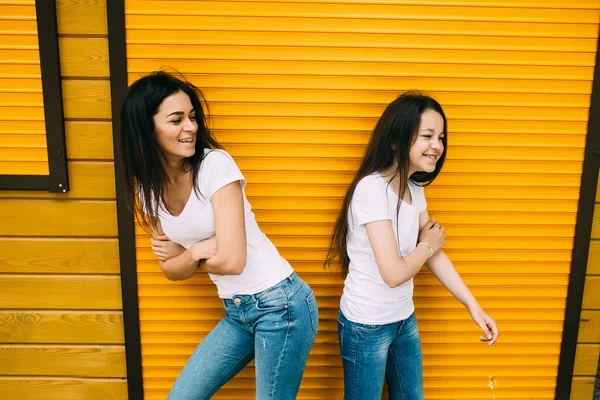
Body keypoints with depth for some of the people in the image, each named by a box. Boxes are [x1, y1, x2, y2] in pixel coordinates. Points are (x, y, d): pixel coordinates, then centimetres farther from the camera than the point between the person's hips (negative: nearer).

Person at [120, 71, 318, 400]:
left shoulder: (215, 165, -17)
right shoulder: (149, 185, 2)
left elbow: (232, 261, -21)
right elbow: (170, 269, 7)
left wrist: (183, 255, -3)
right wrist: (197, 251, -14)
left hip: (280, 304, -6)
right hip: (236, 312, 7)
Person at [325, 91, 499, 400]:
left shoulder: (414, 188, 1)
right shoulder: (372, 188, -26)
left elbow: (434, 254, 5)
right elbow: (394, 273, -28)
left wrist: (473, 306, 0)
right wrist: (428, 245, -9)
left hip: (404, 319, 8)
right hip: (366, 326, -8)